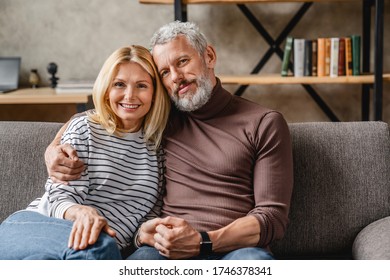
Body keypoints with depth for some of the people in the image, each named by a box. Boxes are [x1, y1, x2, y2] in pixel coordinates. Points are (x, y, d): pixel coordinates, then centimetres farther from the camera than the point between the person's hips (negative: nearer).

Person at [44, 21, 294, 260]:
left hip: (235, 248, 0)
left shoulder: (264, 123, 8)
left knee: (256, 259, -37)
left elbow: (273, 216, 0)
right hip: (166, 249, 0)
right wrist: (54, 149, 11)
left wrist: (203, 242, -16)